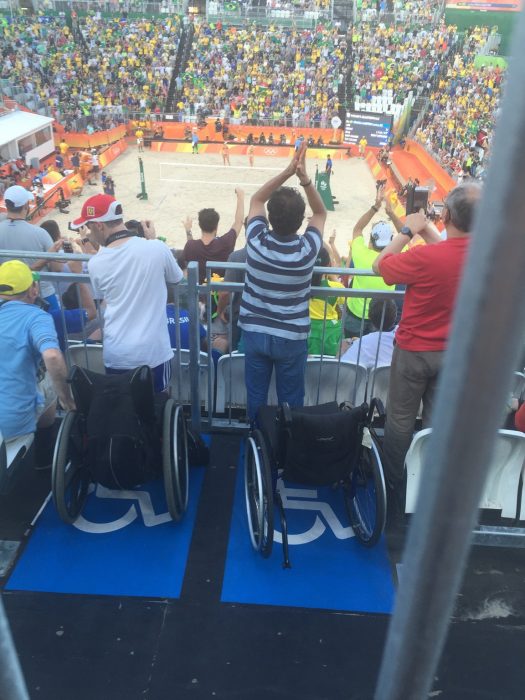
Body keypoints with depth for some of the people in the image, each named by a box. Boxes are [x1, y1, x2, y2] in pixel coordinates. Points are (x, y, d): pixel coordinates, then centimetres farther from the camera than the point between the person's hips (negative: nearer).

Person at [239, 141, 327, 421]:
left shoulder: (256, 242, -16)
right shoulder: (308, 249, -19)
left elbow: (256, 199, 3)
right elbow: (320, 212, 2)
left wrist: (287, 172, -6)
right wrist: (304, 178, -11)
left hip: (254, 332, 2)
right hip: (291, 336, -1)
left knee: (256, 396, 17)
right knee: (290, 401, 14)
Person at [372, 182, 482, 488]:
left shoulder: (424, 257, -29)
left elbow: (380, 264, -11)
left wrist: (408, 230, -3)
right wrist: (426, 227, 4)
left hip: (414, 350, -4)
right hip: (456, 353, 5)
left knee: (401, 420, 16)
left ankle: (394, 479, 34)